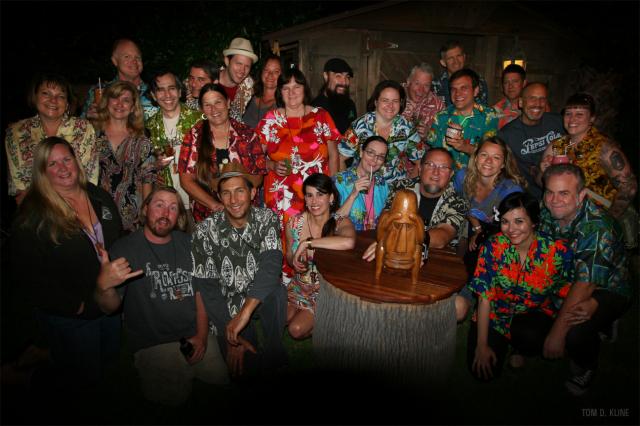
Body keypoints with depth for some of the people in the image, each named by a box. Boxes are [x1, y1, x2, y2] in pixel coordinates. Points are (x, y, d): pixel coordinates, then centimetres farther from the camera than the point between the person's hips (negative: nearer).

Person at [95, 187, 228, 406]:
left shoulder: (187, 243, 10)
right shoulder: (125, 248, -4)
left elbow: (200, 291, 11)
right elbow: (110, 307, -7)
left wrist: (202, 335, 0)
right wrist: (103, 286, -30)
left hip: (196, 338, 4)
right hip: (153, 345, -4)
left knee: (225, 380, -7)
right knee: (174, 399, -19)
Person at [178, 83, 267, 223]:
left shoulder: (247, 134, 5)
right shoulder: (194, 136, 4)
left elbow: (259, 174, 4)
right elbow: (186, 180, 0)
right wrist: (215, 205, -13)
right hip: (206, 215, 0)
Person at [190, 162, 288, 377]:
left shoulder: (267, 219, -12)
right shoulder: (206, 230, -14)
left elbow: (271, 264, -27)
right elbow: (206, 287, -12)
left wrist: (245, 312, -39)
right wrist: (230, 337, -18)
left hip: (261, 297, 2)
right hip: (227, 303, -1)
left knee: (276, 292, -32)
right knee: (243, 368, -21)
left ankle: (273, 358, -13)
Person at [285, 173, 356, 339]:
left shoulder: (340, 222, -20)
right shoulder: (294, 223, -9)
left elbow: (349, 242, -46)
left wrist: (307, 242, -37)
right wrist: (295, 263, -17)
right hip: (300, 286, 5)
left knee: (296, 329, -15)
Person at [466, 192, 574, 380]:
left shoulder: (559, 251, -17)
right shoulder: (493, 247, -16)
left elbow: (565, 293, -6)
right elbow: (485, 297, -14)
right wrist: (481, 345, -13)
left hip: (535, 315, 0)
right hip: (496, 314, 1)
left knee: (530, 336, -35)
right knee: (482, 371, -13)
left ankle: (520, 349, 4)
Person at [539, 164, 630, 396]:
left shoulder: (598, 227, -29)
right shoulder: (547, 212, -11)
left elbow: (585, 285, -31)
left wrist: (558, 332, -32)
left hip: (607, 289, -6)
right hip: (566, 280, 7)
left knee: (574, 333, -33)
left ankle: (586, 368, 6)